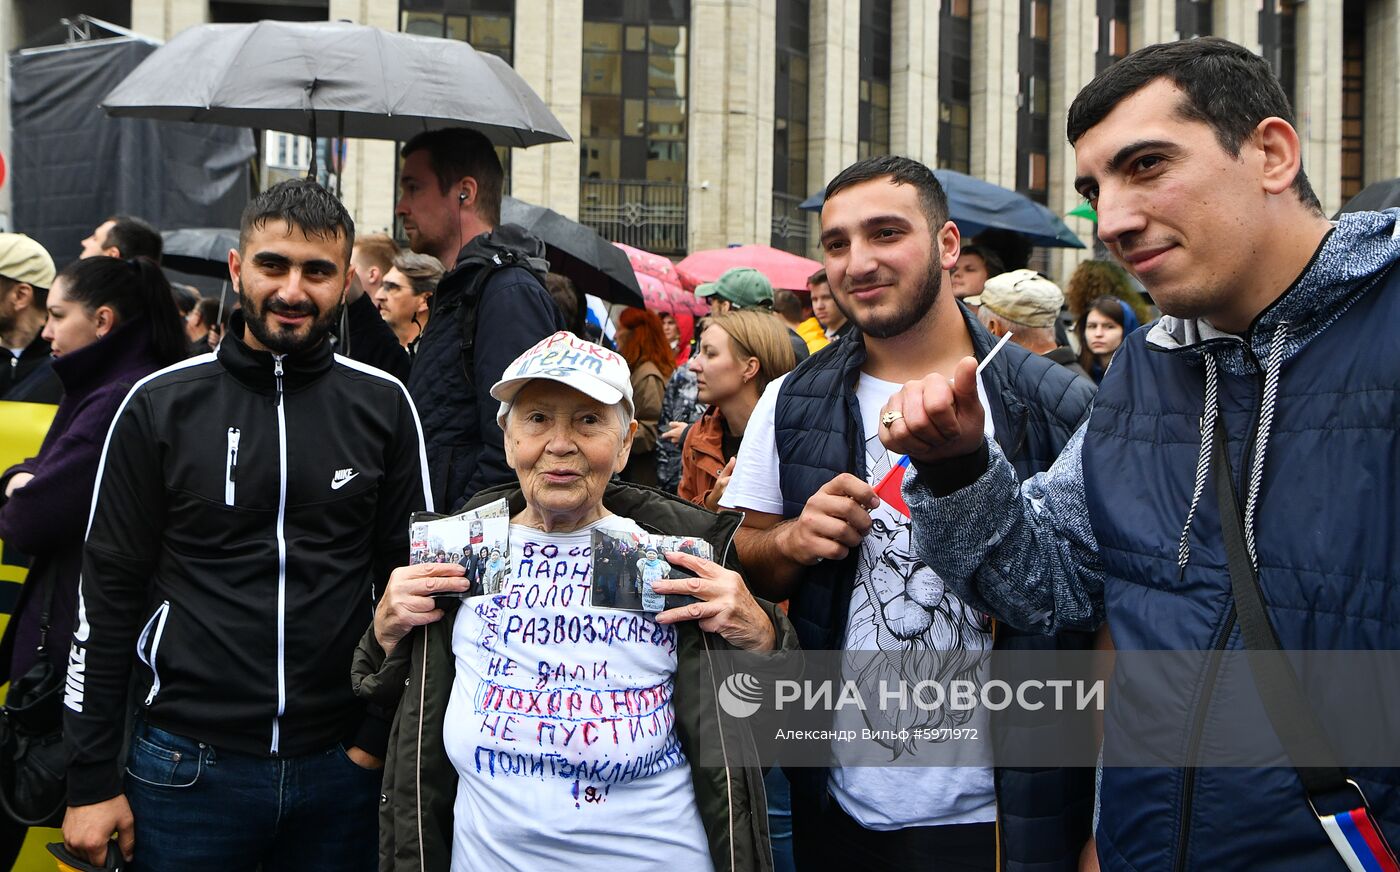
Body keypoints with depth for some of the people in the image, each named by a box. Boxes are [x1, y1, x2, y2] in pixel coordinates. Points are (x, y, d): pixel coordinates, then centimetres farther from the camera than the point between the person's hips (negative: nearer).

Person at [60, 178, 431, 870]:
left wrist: (381, 736, -1)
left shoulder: (383, 406, 0)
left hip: (341, 767, 1)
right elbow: (107, 592, -1)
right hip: (186, 769, -1)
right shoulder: (161, 405, -2)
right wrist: (93, 779, -3)